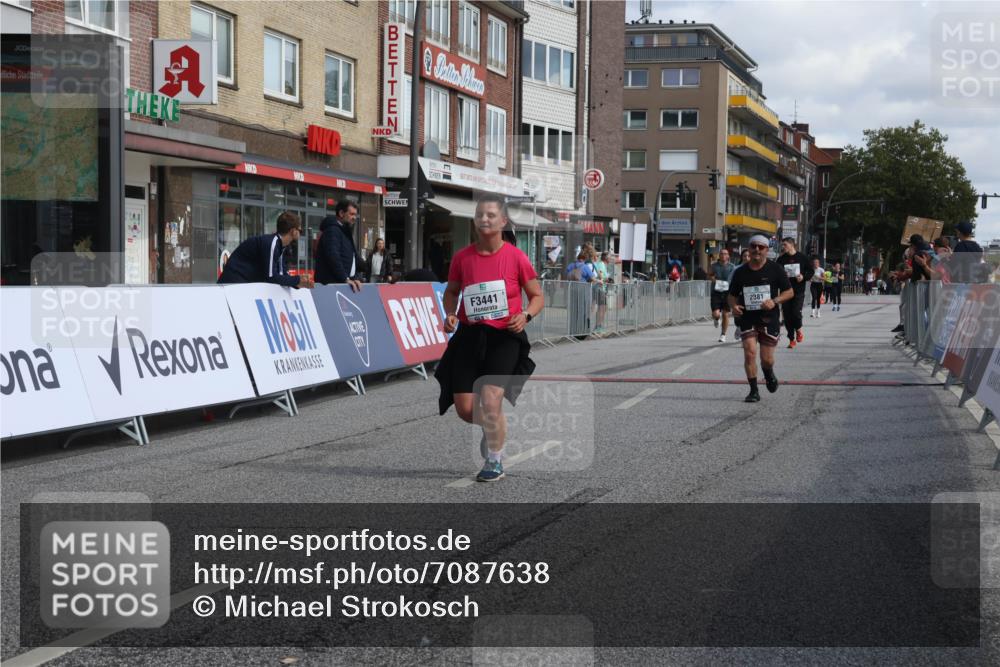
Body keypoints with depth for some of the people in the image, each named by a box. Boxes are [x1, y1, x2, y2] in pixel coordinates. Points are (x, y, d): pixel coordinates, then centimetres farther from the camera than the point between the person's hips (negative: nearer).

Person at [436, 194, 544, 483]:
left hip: (505, 337, -3)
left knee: (490, 401, -15)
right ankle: (492, 428, 37)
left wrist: (525, 315, -15)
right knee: (465, 408, 0)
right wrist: (450, 314, -2)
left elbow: (538, 296, 4)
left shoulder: (516, 257, -5)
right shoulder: (462, 257, 2)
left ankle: (495, 462, 9)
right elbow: (451, 292, 17)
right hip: (469, 336, 3)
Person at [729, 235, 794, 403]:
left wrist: (775, 301, -17)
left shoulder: (775, 269, -1)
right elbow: (732, 295, 14)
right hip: (747, 319, 1)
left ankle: (769, 375, 37)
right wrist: (734, 306, -9)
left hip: (769, 319, -1)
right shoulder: (740, 272, 4)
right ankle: (754, 391, -2)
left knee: (767, 358, 1)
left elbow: (790, 292, 1)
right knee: (749, 352, -13)